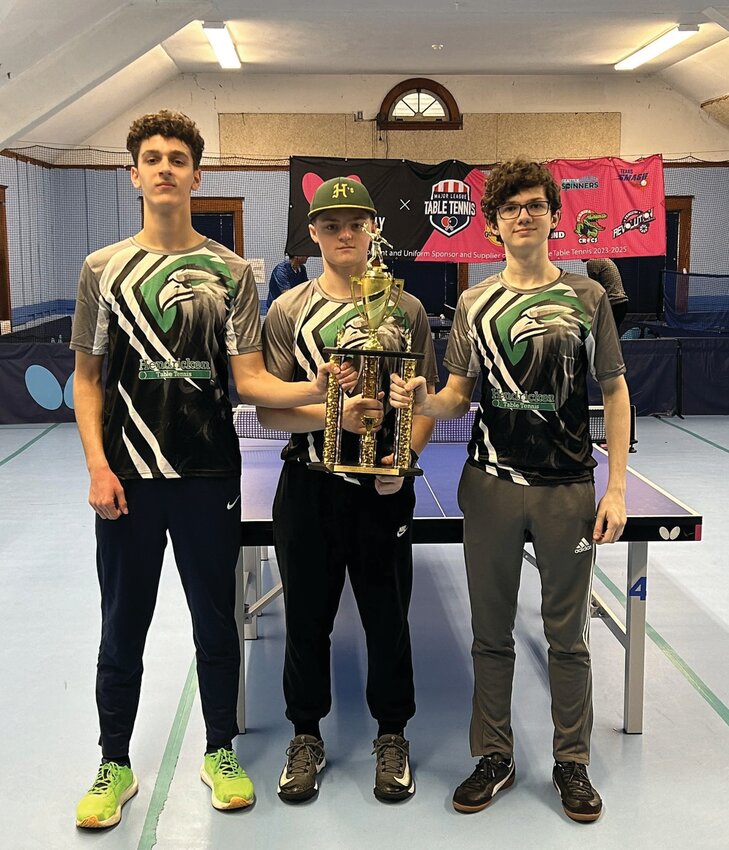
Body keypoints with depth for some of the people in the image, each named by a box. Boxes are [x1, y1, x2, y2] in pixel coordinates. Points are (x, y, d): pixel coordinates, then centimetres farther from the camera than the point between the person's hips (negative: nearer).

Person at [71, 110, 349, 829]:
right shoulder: (103, 268, 4)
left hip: (209, 476, 0)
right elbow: (87, 379, 4)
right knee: (123, 626, 10)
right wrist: (98, 466, -7)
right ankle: (114, 766, 28)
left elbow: (248, 378, -2)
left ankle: (220, 754, 30)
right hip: (126, 478, 0)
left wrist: (313, 389, -21)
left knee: (216, 622, 11)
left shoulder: (230, 272, 2)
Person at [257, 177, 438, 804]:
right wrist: (336, 414, -19)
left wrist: (403, 459, -11)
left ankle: (392, 735, 29)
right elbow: (268, 410, -3)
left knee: (388, 616, 9)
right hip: (308, 486, 0)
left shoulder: (407, 310, 4)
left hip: (384, 487, 0)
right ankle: (307, 736, 30)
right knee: (308, 617, 11)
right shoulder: (289, 311, 2)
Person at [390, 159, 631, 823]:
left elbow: (615, 393, 3)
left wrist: (617, 489, -4)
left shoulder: (587, 296, 1)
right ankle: (495, 757, 26)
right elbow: (459, 397, 6)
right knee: (492, 632, 11)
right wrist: (422, 401, -18)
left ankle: (572, 761, 25)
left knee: (568, 635, 9)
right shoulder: (475, 303, 5)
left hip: (568, 491, -1)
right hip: (491, 487, 1)